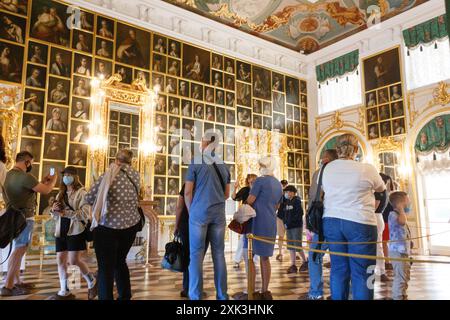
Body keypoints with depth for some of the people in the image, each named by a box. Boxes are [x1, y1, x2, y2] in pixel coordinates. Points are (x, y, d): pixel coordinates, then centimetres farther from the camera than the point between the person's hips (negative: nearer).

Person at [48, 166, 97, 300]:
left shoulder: (81, 192, -5)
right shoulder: (61, 194, 15)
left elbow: (85, 213, -16)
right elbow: (56, 216, 18)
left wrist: (65, 213, -22)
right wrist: (53, 210, -5)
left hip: (76, 230, -6)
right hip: (61, 231, 7)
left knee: (74, 261, -9)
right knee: (60, 260, 5)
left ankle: (92, 282, 16)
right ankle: (64, 292, 16)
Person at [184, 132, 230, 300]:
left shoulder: (196, 162, -2)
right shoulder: (223, 165, 11)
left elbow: (187, 192, -2)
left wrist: (191, 211, 10)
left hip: (199, 211, -4)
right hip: (218, 213, 4)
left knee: (197, 254, 0)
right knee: (219, 253, 7)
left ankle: (195, 296, 1)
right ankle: (222, 295, 12)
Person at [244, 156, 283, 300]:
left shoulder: (260, 180, -9)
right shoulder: (279, 184, 14)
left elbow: (249, 202, -9)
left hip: (257, 222, -7)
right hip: (271, 224, 8)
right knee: (265, 257, 13)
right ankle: (265, 292, 17)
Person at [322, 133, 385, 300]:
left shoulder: (327, 169, 4)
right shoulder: (367, 169, -6)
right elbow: (381, 188, 11)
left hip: (331, 221, 4)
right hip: (359, 222, -4)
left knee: (338, 269, 11)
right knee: (361, 273, 3)